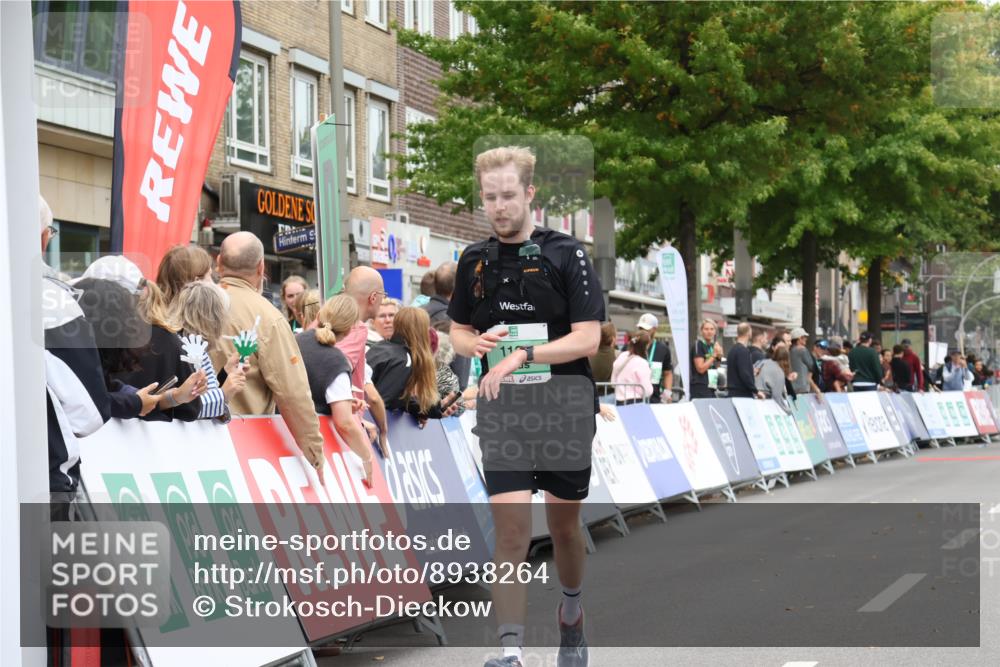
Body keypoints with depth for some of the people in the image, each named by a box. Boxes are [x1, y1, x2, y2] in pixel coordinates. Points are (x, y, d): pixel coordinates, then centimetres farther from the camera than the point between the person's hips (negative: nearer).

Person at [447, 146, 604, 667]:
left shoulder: (566, 255, -6)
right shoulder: (474, 261, 7)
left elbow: (587, 338, -12)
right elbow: (457, 330, 18)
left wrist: (522, 354, -21)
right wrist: (474, 342, -6)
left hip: (565, 413, -2)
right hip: (502, 414, 2)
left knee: (564, 527, 13)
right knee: (510, 532, -9)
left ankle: (572, 610, 42)